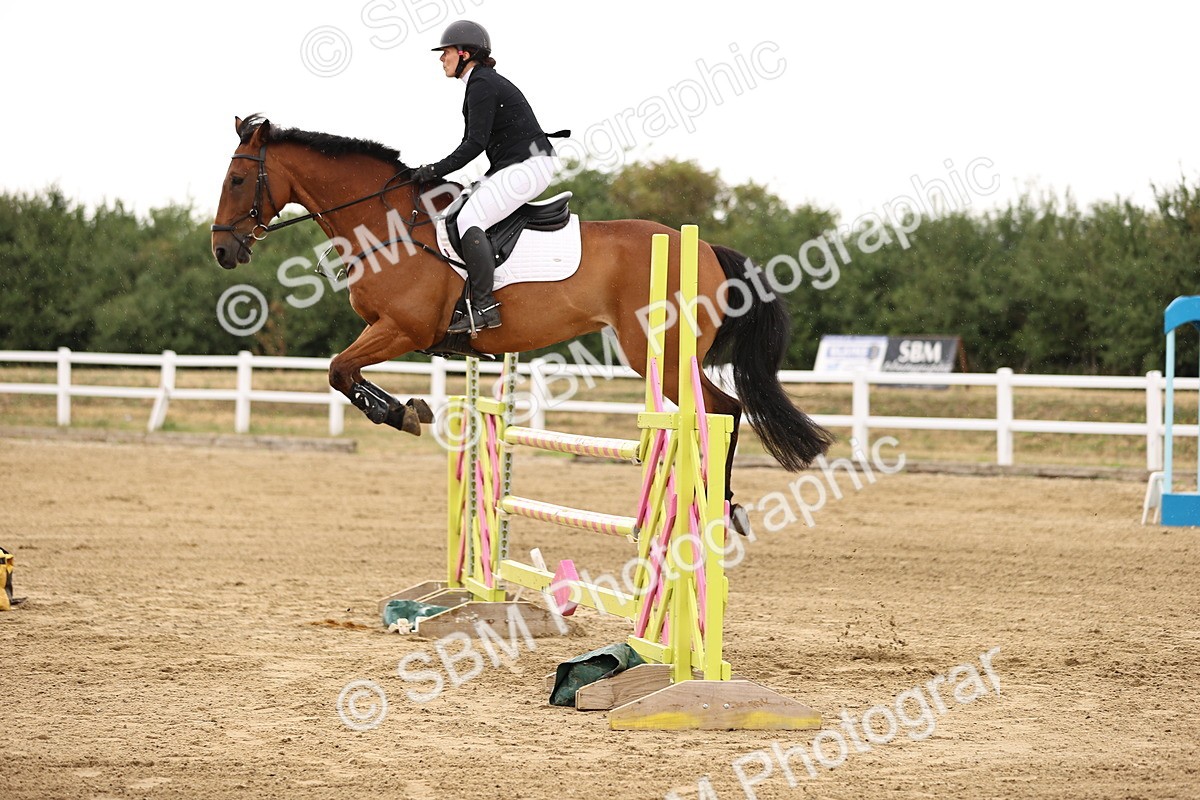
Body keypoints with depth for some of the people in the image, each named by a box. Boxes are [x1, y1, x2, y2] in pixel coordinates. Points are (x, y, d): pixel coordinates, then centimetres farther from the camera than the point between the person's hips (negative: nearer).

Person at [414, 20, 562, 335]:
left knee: (469, 220, -22)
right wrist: (437, 170, 11)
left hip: (528, 165, -11)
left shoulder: (482, 85, -13)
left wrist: (436, 170, -16)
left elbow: (475, 143, -20)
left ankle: (484, 307, -25)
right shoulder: (482, 82, 18)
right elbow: (473, 141, 20)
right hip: (511, 167, 11)